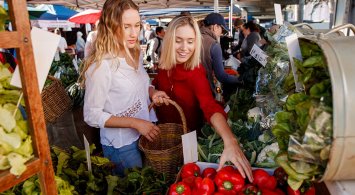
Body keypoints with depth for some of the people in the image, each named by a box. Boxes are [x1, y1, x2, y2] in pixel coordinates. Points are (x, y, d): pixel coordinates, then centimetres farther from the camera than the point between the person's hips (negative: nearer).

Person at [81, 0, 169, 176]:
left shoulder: (136, 53, 0)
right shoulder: (101, 65, -24)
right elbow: (91, 116, -20)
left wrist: (152, 92, -5)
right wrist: (134, 123, -26)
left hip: (147, 133, 8)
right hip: (122, 145, -7)